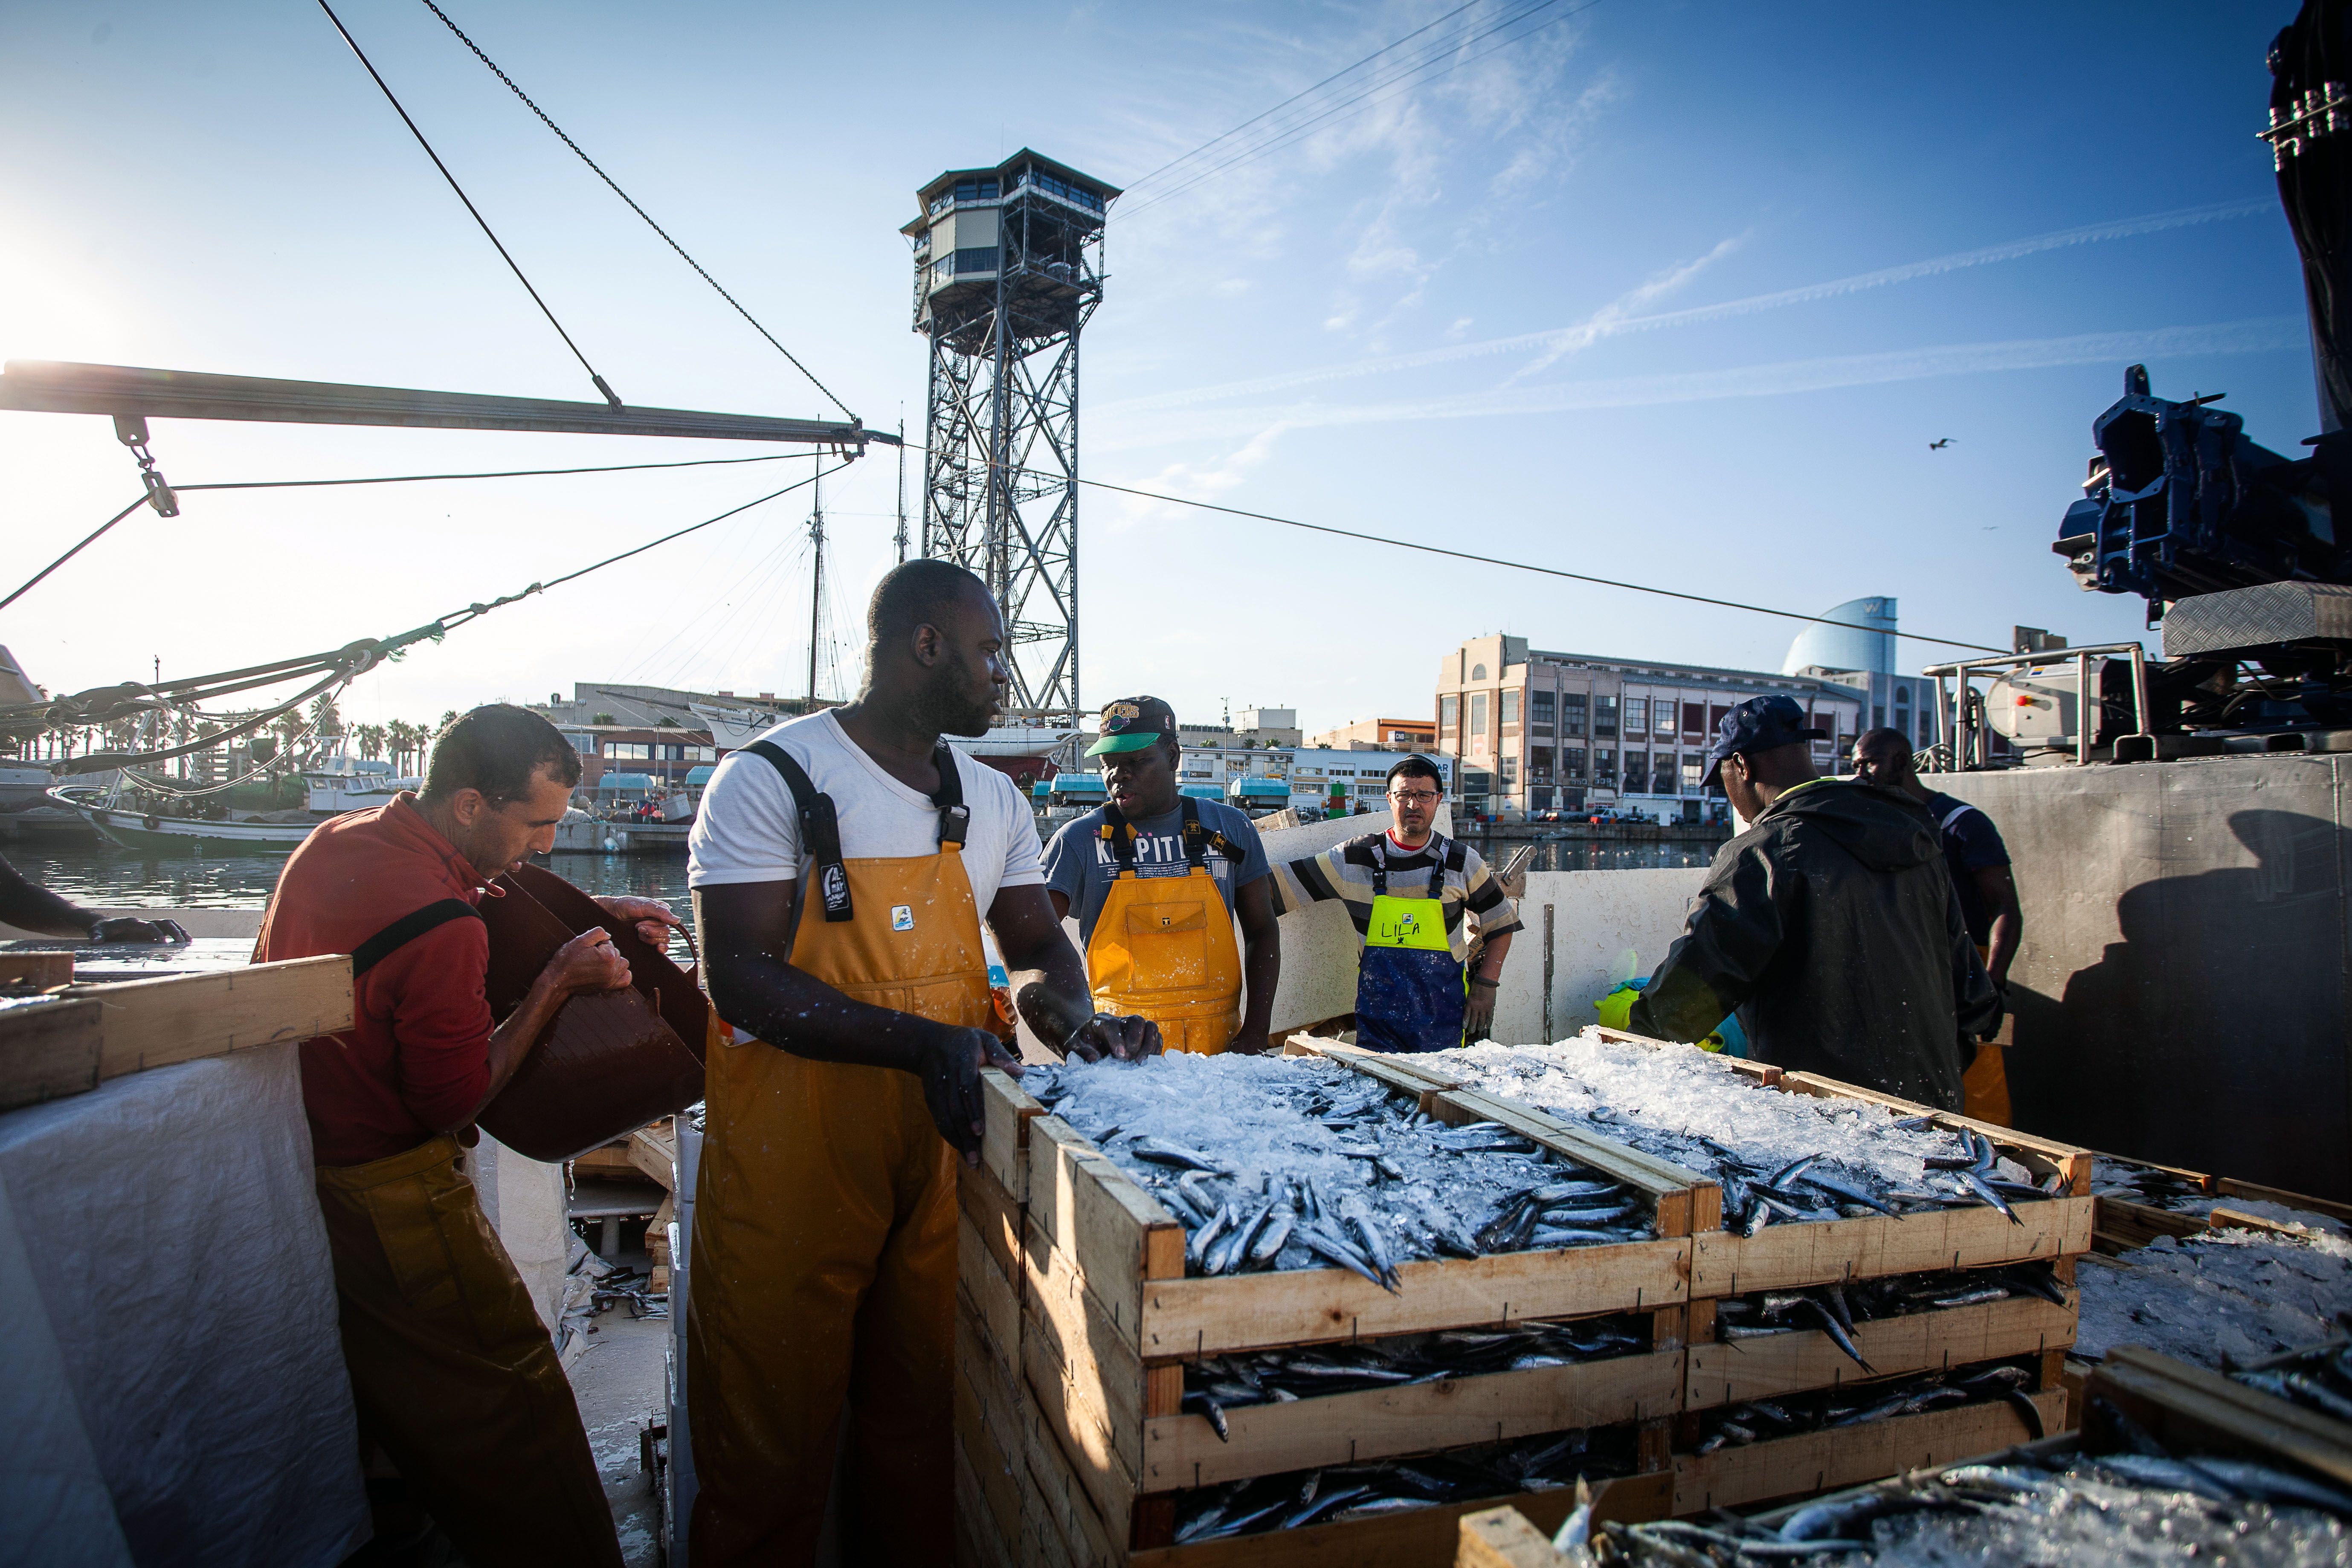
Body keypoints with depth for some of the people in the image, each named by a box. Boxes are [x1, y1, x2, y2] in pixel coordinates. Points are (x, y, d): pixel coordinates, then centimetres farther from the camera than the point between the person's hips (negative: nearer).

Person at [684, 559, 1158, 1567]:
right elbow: (741, 978, -17)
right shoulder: (772, 779, -10)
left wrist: (1074, 1020, -11)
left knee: (919, 1417, 16)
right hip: (792, 1159, -5)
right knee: (773, 1437, 9)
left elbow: (1037, 949, 12)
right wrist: (921, 1043, -27)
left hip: (943, 1147, 5)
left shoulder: (993, 803, 9)